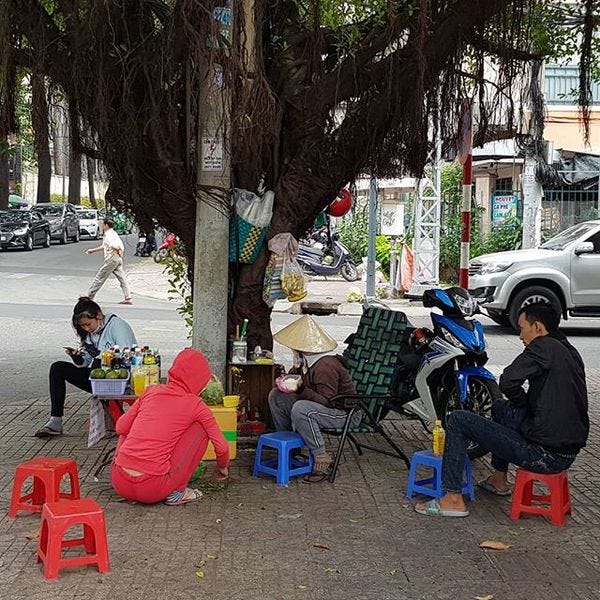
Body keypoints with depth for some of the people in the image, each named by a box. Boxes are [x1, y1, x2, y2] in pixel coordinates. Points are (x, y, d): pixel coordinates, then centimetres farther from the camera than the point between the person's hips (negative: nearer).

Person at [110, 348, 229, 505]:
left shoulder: (152, 391, 9)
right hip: (152, 489, -5)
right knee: (200, 429, 10)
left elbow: (121, 427, 14)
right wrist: (223, 468, 29)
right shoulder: (196, 405, 1)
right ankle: (178, 492, 8)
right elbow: (221, 447, 7)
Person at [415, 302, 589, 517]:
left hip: (543, 455, -9)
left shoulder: (544, 347, -13)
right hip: (570, 451, 10)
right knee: (501, 407, 32)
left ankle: (453, 499, -2)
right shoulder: (571, 353, 14)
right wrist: (528, 406, 13)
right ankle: (499, 481, 40)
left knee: (458, 420, -3)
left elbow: (508, 382, -24)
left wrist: (523, 402, -3)